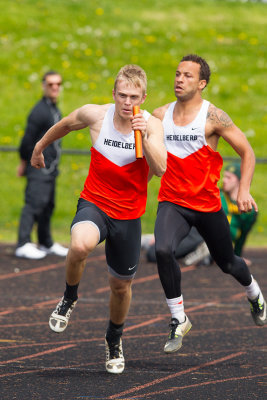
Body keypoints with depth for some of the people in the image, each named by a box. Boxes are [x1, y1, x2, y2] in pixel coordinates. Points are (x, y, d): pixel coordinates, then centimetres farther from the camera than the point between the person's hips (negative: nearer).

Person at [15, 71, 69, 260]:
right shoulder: (40, 111, -16)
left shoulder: (55, 110, 14)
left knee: (48, 206, 14)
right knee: (34, 204, -11)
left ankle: (46, 244, 22)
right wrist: (24, 163, -8)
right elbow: (28, 139, -16)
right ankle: (23, 245, -11)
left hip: (50, 169, 9)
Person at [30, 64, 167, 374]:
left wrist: (144, 137, -39)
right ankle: (69, 297, -5)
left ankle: (114, 339, 44)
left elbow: (160, 170, -26)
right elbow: (65, 125, 13)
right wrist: (40, 147, 27)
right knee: (80, 245, -36)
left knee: (121, 285, 13)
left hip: (129, 214, 1)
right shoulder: (94, 115, -10)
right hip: (94, 203, -1)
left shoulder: (152, 125, -12)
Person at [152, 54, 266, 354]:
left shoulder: (213, 117, -11)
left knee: (227, 262, 16)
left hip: (208, 203, -1)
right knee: (163, 250, -26)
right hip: (172, 202, 2)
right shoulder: (160, 116, 0)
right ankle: (178, 320, -13)